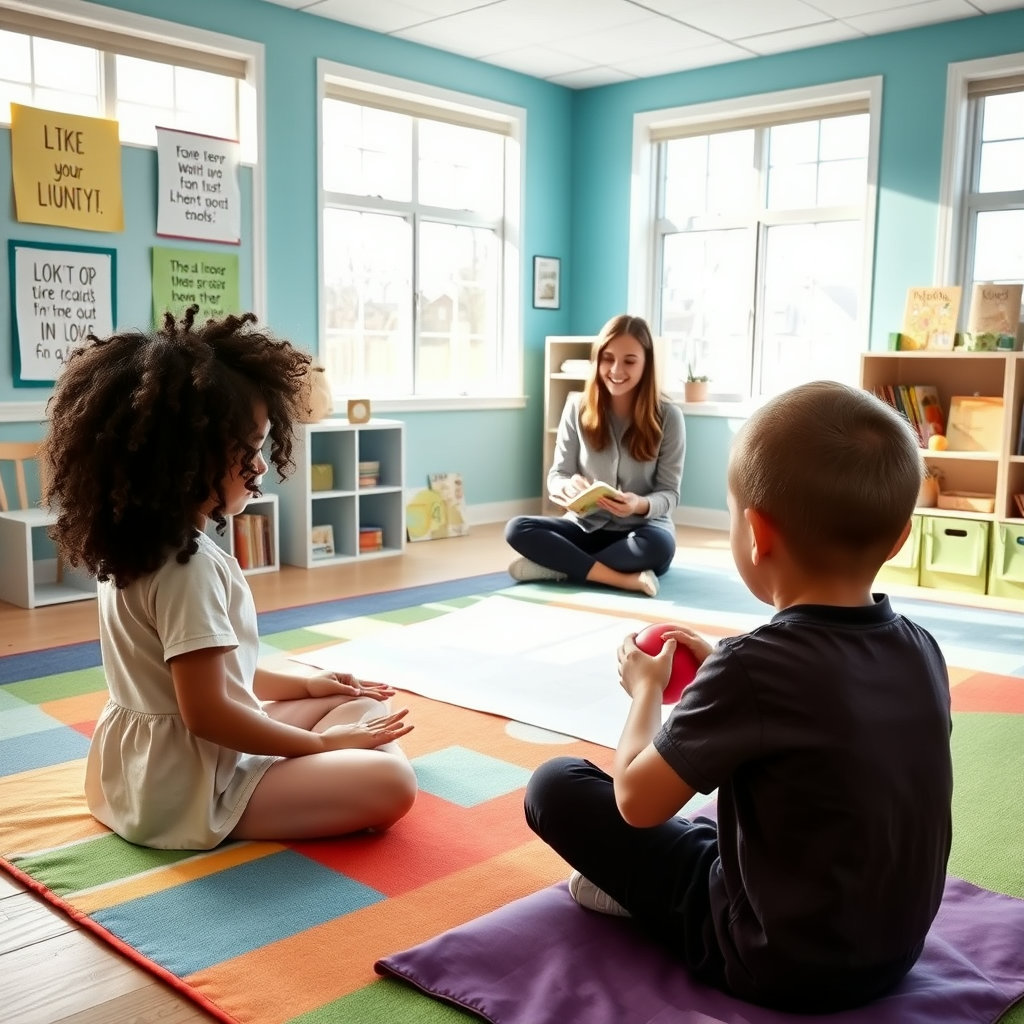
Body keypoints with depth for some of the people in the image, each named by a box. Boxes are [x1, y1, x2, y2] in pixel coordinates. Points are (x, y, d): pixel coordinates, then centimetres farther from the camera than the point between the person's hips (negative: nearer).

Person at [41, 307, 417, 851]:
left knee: (360, 704, 17)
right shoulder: (188, 566, -25)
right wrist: (322, 742, -14)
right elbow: (207, 712, -25)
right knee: (390, 784, -24)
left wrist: (303, 684, 15)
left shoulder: (139, 544, 6)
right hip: (185, 785, -10)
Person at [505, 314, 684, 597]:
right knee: (517, 528, -24)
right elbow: (556, 476, -1)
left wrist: (642, 505, -30)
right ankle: (625, 578, -32)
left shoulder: (667, 416, -7)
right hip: (586, 527, 3)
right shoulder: (577, 407, -2)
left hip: (640, 531, -2)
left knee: (657, 544, -38)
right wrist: (568, 487, -26)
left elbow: (669, 493, -6)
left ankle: (556, 566, -25)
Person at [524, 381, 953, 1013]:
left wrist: (647, 688, -1)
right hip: (893, 950, 7)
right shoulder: (922, 650, -8)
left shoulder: (754, 665, -28)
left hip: (778, 962, -7)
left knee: (555, 786, 0)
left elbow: (636, 800, -17)